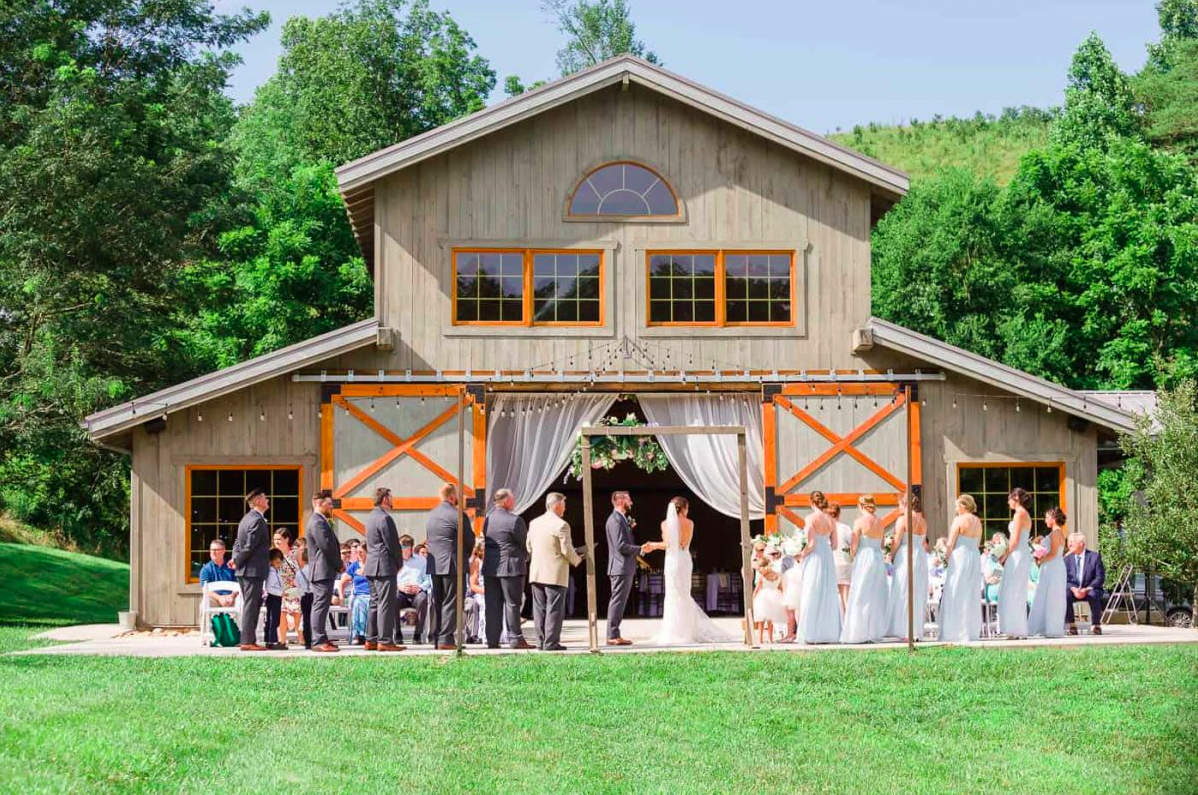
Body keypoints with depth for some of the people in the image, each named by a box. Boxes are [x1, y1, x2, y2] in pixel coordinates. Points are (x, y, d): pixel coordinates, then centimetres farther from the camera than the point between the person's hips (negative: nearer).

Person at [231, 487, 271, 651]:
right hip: (253, 569, -10)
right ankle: (248, 641, -7)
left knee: (250, 605, 13)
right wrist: (238, 562, -9)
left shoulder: (247, 518, 17)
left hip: (245, 570, 10)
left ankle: (248, 640, 16)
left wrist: (236, 559, 8)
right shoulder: (257, 520, -15)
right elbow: (250, 546, -19)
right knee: (251, 606, -8)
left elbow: (238, 543, 19)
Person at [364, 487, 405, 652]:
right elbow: (392, 544, -16)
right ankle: (385, 641, -9)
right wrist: (398, 563, 0)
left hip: (371, 567, 10)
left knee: (375, 604, 12)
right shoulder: (385, 518, -14)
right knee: (386, 604, -8)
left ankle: (371, 640, 13)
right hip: (385, 567, -10)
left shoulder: (371, 518, 16)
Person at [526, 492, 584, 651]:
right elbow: (567, 550, -13)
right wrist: (576, 560, 6)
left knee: (540, 609, 10)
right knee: (554, 609, -2)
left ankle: (541, 642, 12)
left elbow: (529, 547, 13)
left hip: (536, 572, 6)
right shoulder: (561, 525, -12)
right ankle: (551, 643, -4)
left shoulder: (534, 523, 8)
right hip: (555, 574, -6)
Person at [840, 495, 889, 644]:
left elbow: (854, 547, -10)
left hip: (863, 559, -5)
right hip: (879, 559, 5)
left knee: (861, 597, -1)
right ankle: (875, 633, 9)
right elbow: (881, 545, 13)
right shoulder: (880, 523, 8)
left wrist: (852, 555, 10)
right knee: (877, 597, 9)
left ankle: (861, 633, -3)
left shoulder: (859, 522, -9)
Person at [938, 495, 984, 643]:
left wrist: (947, 555, 7)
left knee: (957, 595, -2)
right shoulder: (978, 521, 10)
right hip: (975, 558, 7)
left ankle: (957, 632, -4)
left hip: (960, 557, -7)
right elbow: (977, 542, 13)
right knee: (972, 597, 11)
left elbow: (950, 543, -11)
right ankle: (972, 632, 13)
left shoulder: (959, 520, -10)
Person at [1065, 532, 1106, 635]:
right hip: (1073, 589, 2)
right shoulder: (1067, 558, 7)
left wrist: (1086, 589, -20)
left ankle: (1096, 625, -15)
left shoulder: (1094, 556, -1)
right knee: (1065, 595, -31)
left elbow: (1100, 578, -6)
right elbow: (1065, 579, 3)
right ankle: (1071, 625, -19)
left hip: (1090, 589, -2)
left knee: (1094, 596, -36)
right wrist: (1073, 589, -19)